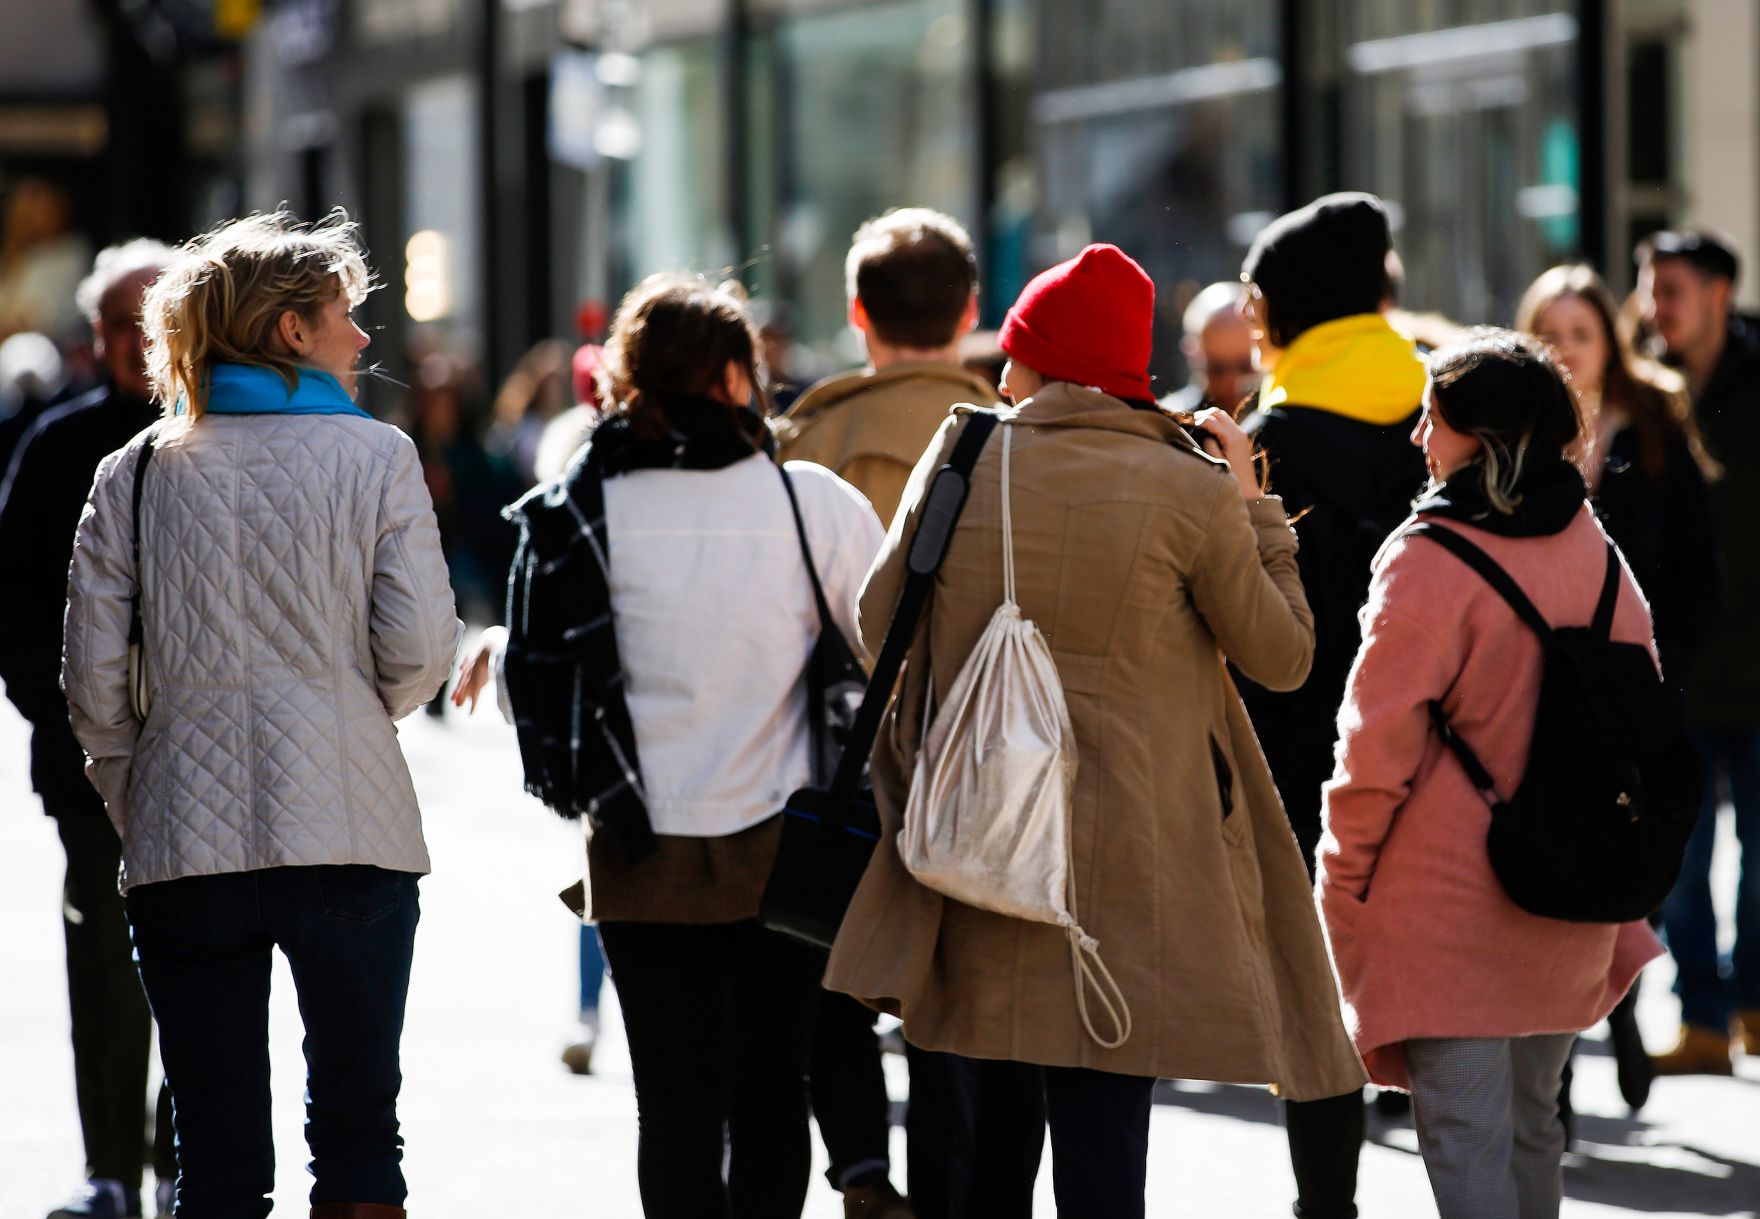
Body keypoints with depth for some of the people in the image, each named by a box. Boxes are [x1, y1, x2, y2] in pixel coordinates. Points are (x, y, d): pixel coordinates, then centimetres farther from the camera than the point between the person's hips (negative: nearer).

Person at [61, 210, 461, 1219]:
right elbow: (419, 652, -6)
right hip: (350, 834, -2)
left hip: (185, 849, 2)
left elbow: (94, 680, 2)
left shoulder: (137, 473, 5)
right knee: (359, 1133, 7)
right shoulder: (375, 457, -2)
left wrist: (135, 809, 14)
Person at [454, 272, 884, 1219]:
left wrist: (490, 655, 20)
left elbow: (543, 676, -2)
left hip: (646, 857, 0)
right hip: (781, 853, 0)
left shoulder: (587, 512, -7)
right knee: (771, 1094, 12)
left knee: (676, 1105, 4)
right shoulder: (813, 502, -8)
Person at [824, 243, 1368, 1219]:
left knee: (991, 1138, 15)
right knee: (1102, 1127, -3)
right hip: (1128, 872, -3)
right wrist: (1251, 505, 12)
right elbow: (1283, 656, 3)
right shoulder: (1192, 492, -7)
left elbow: (877, 627, 10)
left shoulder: (963, 462, -1)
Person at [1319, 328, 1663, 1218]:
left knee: (1464, 1138, -6)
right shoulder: (1595, 553, 5)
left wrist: (1344, 884, -1)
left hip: (1447, 901, -7)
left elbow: (1379, 744, -13)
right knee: (1530, 1126, 18)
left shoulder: (1428, 561, -14)